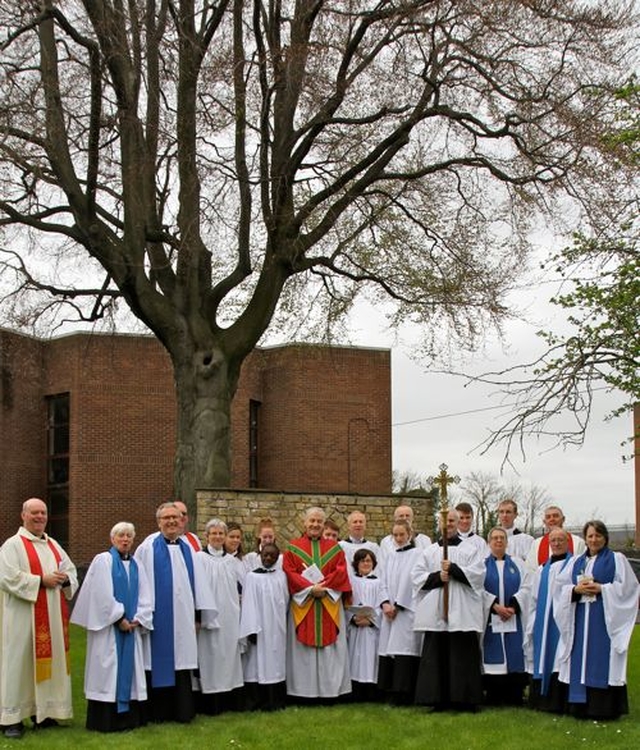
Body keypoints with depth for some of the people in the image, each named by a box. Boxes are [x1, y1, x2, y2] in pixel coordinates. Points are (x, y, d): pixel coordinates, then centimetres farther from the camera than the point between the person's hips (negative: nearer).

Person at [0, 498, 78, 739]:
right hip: (24, 617, -7)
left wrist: (65, 579, -6)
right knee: (20, 662, -5)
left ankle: (43, 713, 16)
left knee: (50, 661, 7)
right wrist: (42, 581, -17)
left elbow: (72, 571, 17)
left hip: (53, 618, 7)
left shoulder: (54, 545, 16)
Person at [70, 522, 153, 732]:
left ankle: (129, 716, 10)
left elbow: (144, 597, 9)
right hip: (108, 627, -6)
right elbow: (102, 596, -12)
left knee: (129, 669, 6)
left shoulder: (135, 565, 13)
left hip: (131, 627, 6)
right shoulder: (103, 561, -5)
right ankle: (106, 719, -2)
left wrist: (138, 619, -5)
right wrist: (118, 619, -13)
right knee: (108, 669, -5)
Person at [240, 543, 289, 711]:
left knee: (276, 663, 5)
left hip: (277, 628, 3)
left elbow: (285, 600, 12)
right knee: (259, 663, -3)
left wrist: (282, 619, 5)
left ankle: (275, 701, 11)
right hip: (260, 628, -3)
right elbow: (249, 604, -7)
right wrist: (251, 630, -14)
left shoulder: (281, 576, 7)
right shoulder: (252, 577, -3)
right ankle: (256, 702, 2)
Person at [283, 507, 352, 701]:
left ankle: (330, 689, 3)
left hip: (329, 604, 1)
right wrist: (310, 588, -16)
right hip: (302, 603, -1)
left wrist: (324, 586, -14)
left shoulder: (334, 548, 11)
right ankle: (304, 690, 1)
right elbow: (290, 573, -4)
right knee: (303, 648, -1)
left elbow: (341, 572, 1)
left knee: (330, 649, 0)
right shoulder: (293, 548, 7)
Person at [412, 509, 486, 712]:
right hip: (435, 612, 2)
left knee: (464, 656, -4)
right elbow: (417, 577, 6)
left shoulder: (470, 550, 9)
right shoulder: (429, 552, 15)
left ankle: (465, 699, 1)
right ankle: (438, 700, 4)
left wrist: (453, 569, -13)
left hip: (462, 613, -2)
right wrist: (437, 577, -9)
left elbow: (477, 575, -5)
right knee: (437, 656, 0)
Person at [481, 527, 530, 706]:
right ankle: (493, 699, 0)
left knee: (514, 656, -2)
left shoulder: (518, 564, 12)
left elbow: (525, 587, 2)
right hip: (490, 620, -1)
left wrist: (513, 606, -12)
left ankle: (514, 699, 2)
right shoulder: (482, 564, 8)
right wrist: (495, 606, -15)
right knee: (493, 656, -4)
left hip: (513, 620, 1)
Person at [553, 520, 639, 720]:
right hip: (580, 619, 4)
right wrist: (576, 589, -8)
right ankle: (581, 707, 6)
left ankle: (604, 708, -4)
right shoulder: (576, 562, 17)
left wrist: (601, 589, -13)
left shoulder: (617, 559, 5)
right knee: (581, 662, 3)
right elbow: (561, 587, 11)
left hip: (604, 620, -4)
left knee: (603, 663, -7)